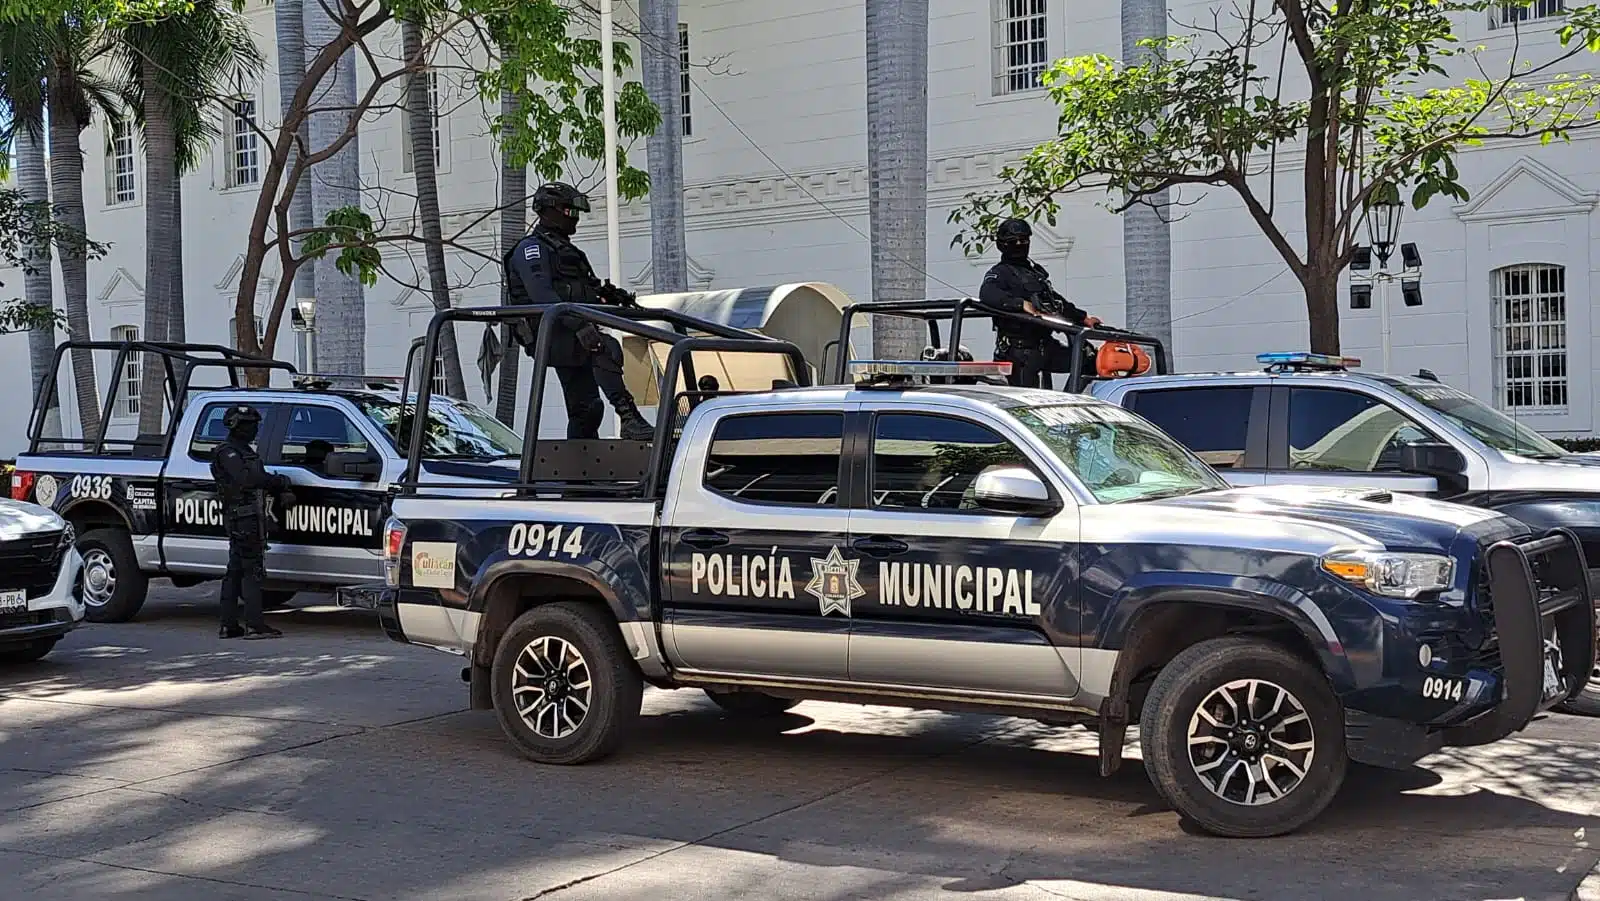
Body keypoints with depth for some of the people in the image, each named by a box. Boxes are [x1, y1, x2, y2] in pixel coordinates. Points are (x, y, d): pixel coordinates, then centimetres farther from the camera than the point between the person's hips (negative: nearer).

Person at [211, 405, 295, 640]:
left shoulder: (245, 451, 23)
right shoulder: (227, 452, -9)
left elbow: (260, 478, 26)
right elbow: (245, 478, -26)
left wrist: (281, 491, 7)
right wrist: (279, 481, -21)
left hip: (251, 517, 10)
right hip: (243, 517, -10)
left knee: (236, 571, 11)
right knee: (252, 570, -12)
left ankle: (229, 625, 15)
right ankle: (255, 625, -13)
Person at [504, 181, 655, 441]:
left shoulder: (566, 250, 29)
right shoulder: (531, 248, -3)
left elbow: (584, 291, 28)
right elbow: (541, 295, -19)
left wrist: (611, 295, 6)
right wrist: (578, 325, -31)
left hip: (573, 339, 10)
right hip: (554, 335, -10)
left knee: (586, 407, 8)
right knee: (607, 349, -33)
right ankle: (629, 419, -41)